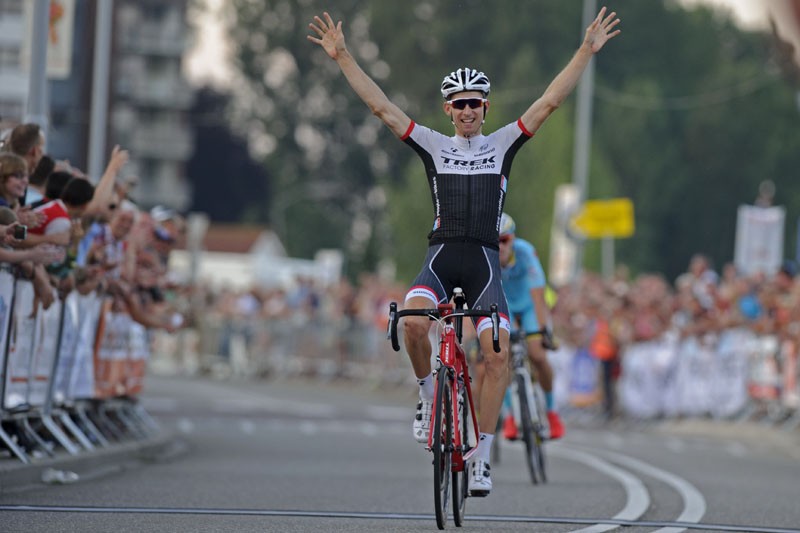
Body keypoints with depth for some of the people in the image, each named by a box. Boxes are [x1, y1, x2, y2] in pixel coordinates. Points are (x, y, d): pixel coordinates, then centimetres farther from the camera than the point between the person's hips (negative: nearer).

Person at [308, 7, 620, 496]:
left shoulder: (503, 144, 11)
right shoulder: (434, 146, 11)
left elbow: (549, 103, 5)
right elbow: (381, 106, 7)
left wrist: (586, 52, -2)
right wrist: (343, 57, 2)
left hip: (484, 261, 0)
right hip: (441, 256, 0)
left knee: (498, 353, -16)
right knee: (413, 323, -30)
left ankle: (482, 456, -7)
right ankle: (429, 395, -1)